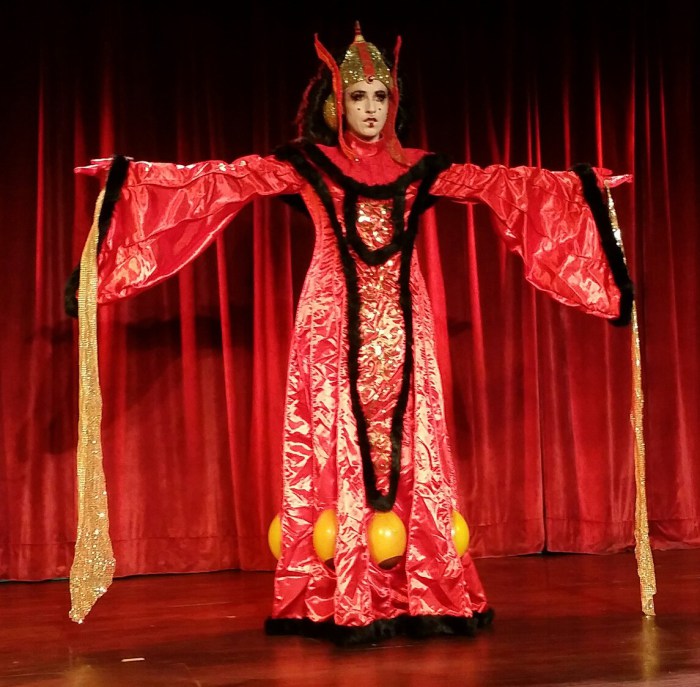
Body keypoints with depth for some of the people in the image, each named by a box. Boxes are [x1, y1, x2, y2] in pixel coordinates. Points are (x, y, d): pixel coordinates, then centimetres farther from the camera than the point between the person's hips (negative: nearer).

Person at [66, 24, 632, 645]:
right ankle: (346, 605, -1)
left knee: (409, 448, 0)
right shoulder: (306, 164, 3)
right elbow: (220, 180, -3)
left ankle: (422, 595, 4)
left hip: (401, 325, 3)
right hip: (336, 323, -2)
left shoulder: (417, 168, 10)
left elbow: (502, 185, 12)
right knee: (339, 447, -5)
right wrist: (132, 174, -11)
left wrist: (581, 184, 10)